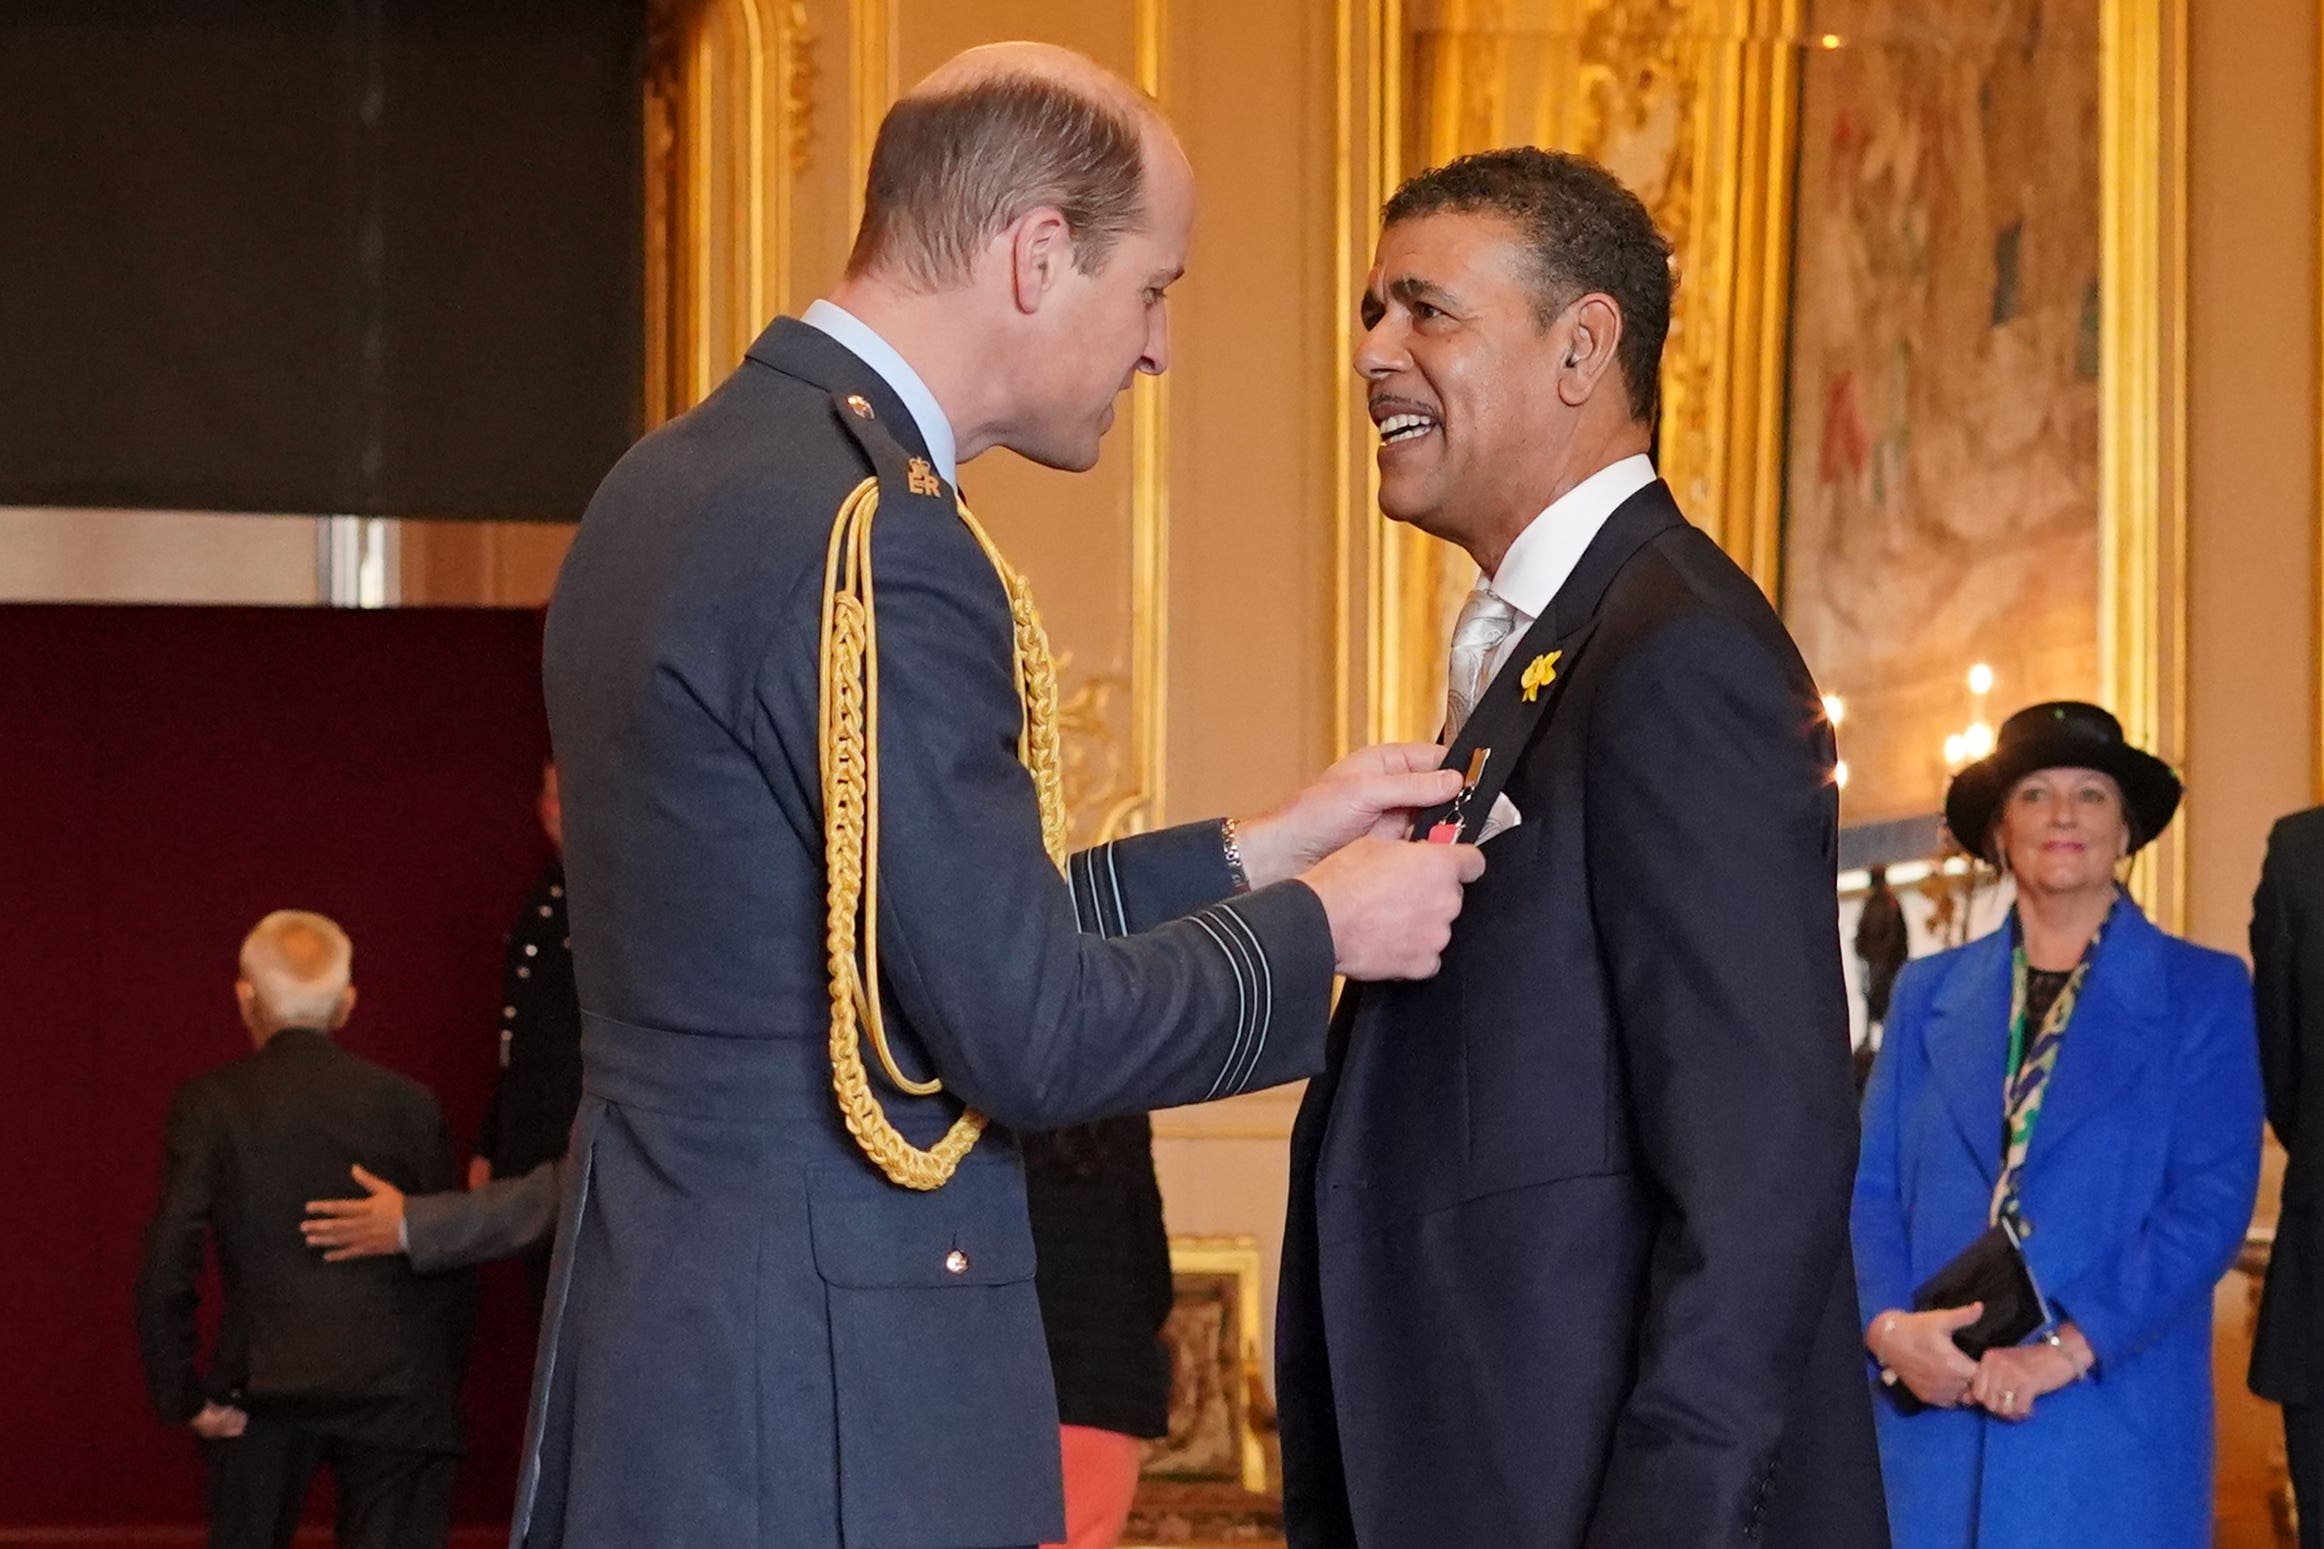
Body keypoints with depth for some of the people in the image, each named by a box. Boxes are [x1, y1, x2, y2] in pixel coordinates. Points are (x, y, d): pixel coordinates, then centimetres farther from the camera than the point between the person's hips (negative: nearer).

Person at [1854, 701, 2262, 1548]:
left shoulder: (2202, 993, 5)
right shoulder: (1928, 992, 14)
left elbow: (2212, 1201, -4)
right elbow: (1871, 1186, 9)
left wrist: (2067, 1348, -15)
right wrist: (1889, 1326, -11)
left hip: (2112, 1428, -2)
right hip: (1931, 1422, 2)